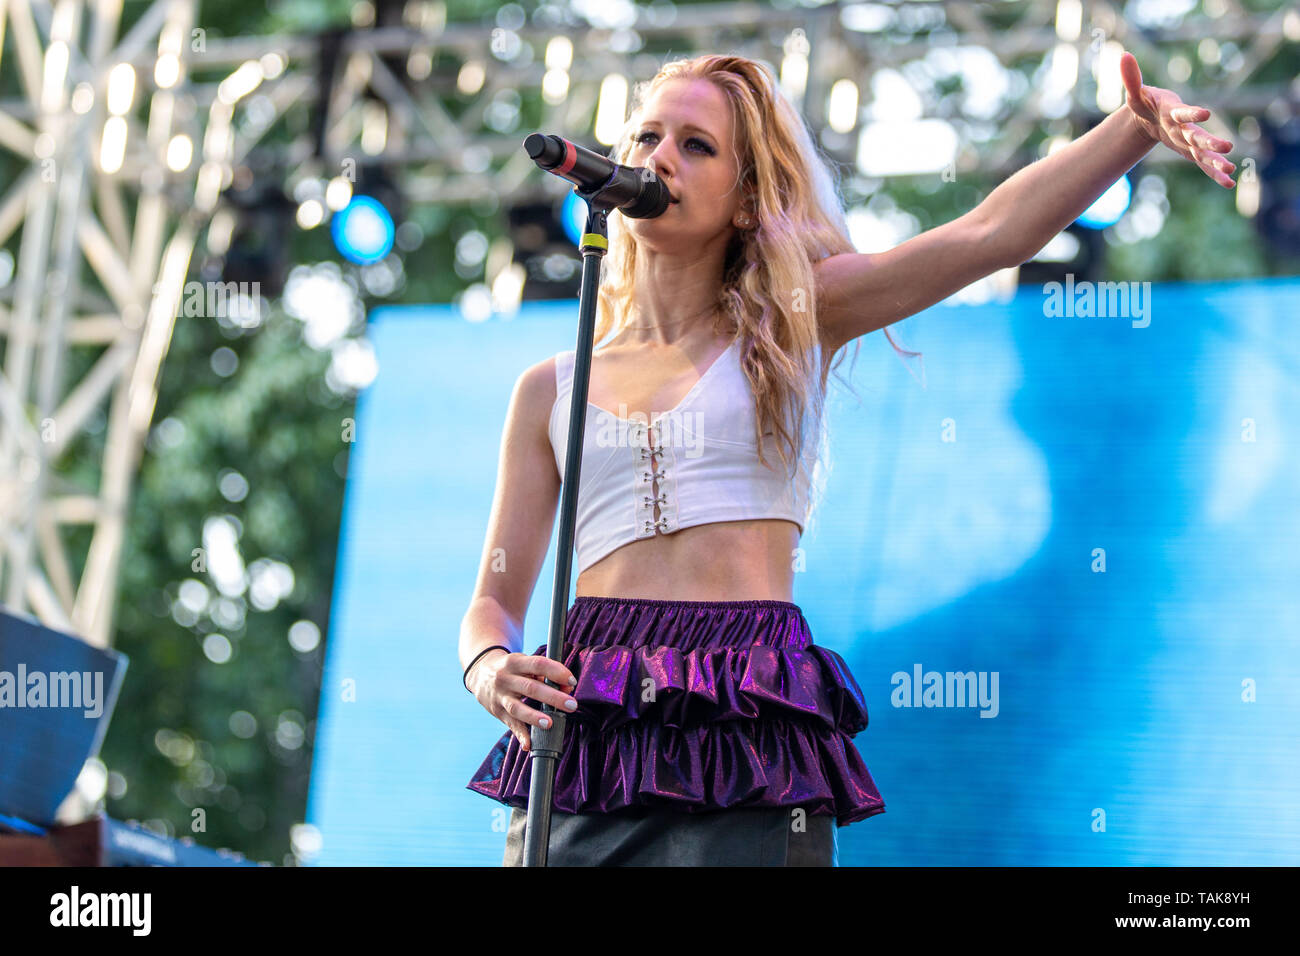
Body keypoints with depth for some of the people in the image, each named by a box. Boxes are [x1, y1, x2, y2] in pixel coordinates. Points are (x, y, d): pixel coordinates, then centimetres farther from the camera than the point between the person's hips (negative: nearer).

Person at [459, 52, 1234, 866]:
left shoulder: (792, 322, 12)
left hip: (750, 736, -2)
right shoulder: (552, 390, 17)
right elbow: (496, 600, 17)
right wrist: (492, 671, -7)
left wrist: (1135, 126, -14)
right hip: (586, 734, 2)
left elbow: (996, 230, 0)